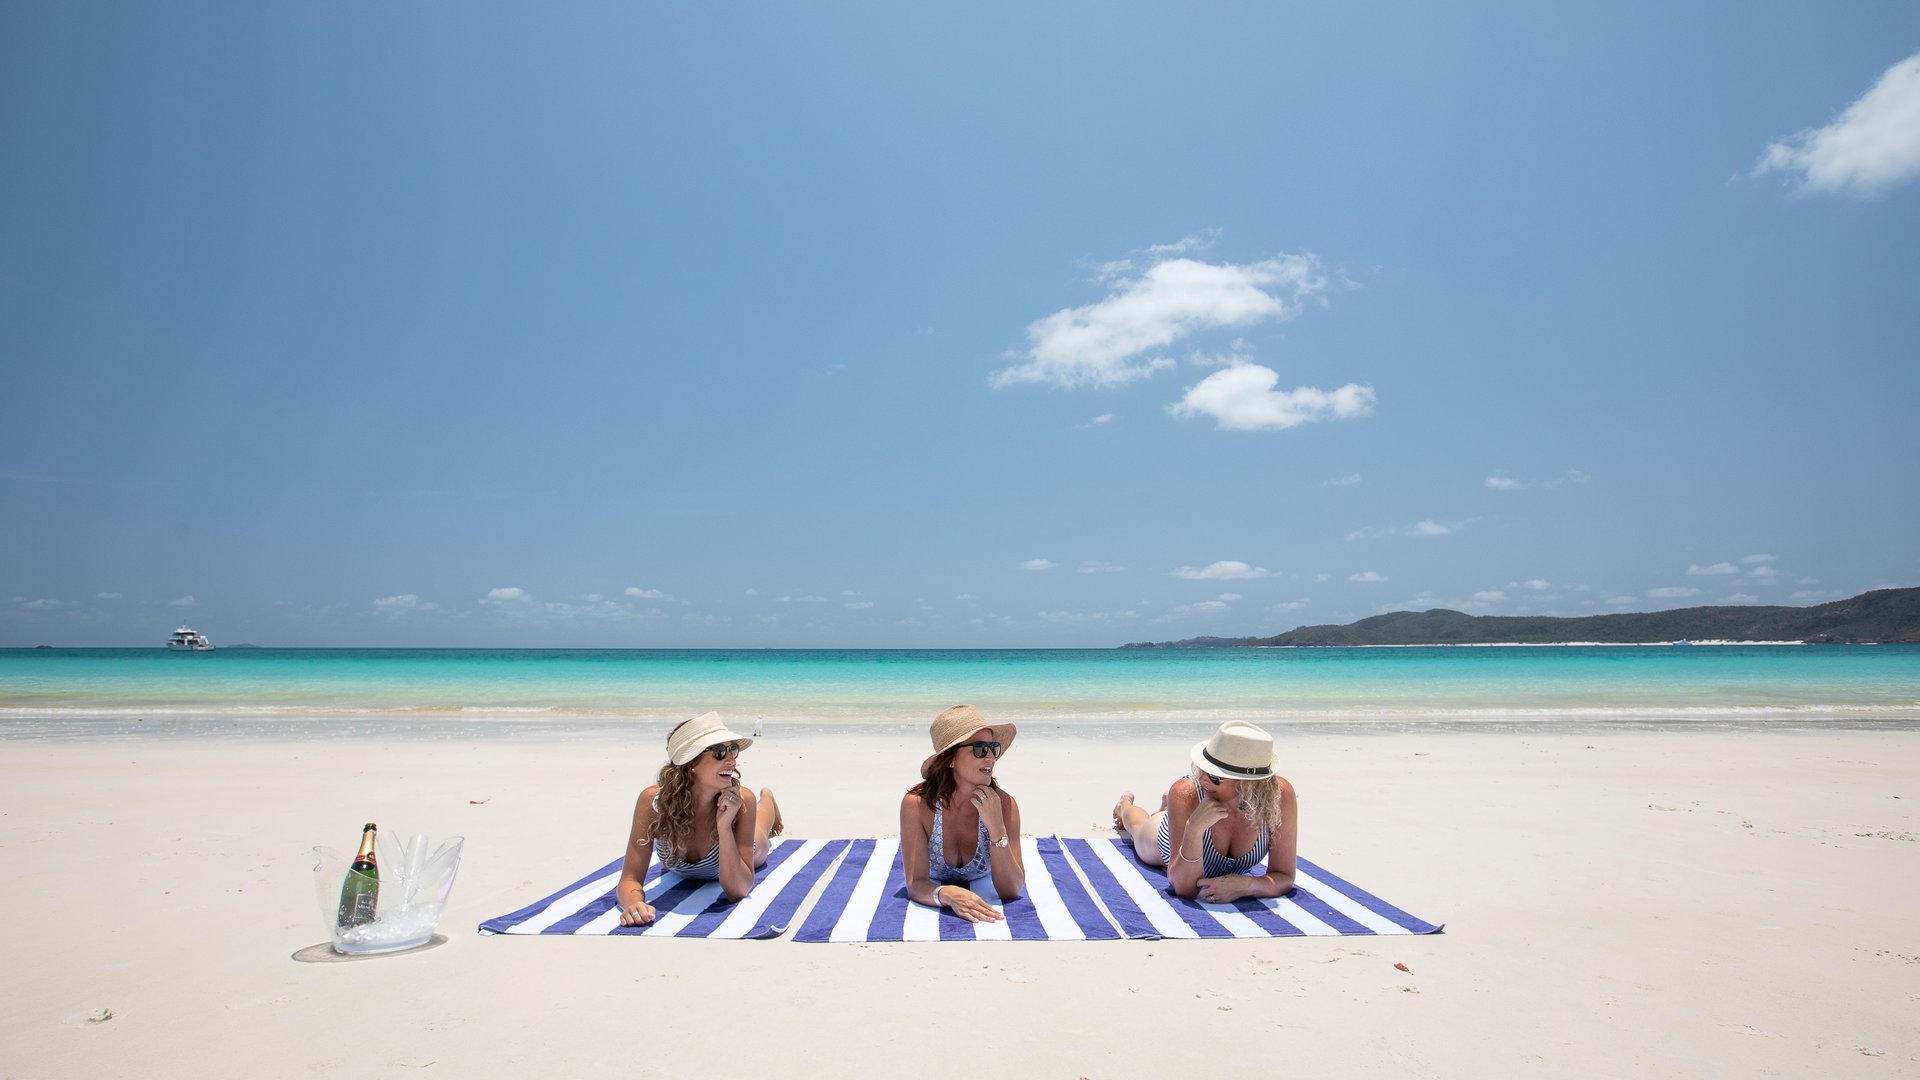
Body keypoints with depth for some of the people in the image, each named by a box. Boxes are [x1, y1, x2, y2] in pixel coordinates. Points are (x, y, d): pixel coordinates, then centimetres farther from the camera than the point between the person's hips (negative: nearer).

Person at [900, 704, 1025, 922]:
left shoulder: (1004, 804, -26)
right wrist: (948, 895, -54)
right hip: (930, 901, 1)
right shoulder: (917, 804, -31)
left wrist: (996, 826, -40)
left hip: (981, 902, -1)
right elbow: (916, 884, -31)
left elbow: (1012, 891, -26)